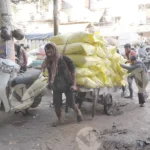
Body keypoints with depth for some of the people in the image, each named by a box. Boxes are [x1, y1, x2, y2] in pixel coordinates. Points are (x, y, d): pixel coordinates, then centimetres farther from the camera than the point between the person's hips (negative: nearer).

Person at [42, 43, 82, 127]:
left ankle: (78, 112, 38)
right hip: (56, 86, 4)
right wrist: (49, 83, 11)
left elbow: (73, 71, -12)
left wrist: (74, 84, -17)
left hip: (67, 85, -4)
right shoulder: (48, 62, -4)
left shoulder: (65, 59, -17)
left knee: (71, 103, 5)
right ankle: (59, 120, 28)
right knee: (56, 104, 4)